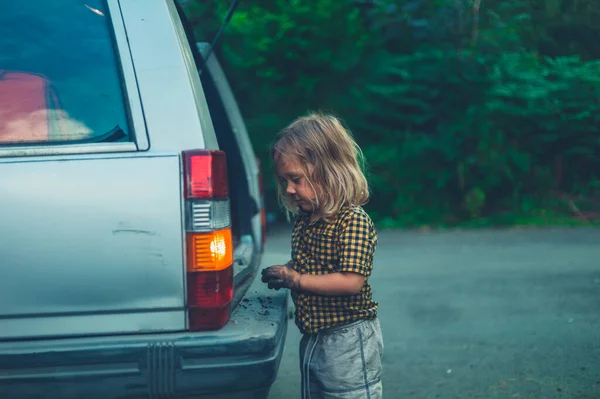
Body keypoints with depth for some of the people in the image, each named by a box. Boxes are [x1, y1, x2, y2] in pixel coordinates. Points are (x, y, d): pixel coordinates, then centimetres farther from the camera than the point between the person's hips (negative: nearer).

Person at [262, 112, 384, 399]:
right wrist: (283, 273, 0)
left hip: (348, 341, -9)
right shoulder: (303, 219, 7)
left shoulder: (353, 219, -18)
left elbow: (352, 280, -26)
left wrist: (296, 279, -20)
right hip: (312, 339, 9)